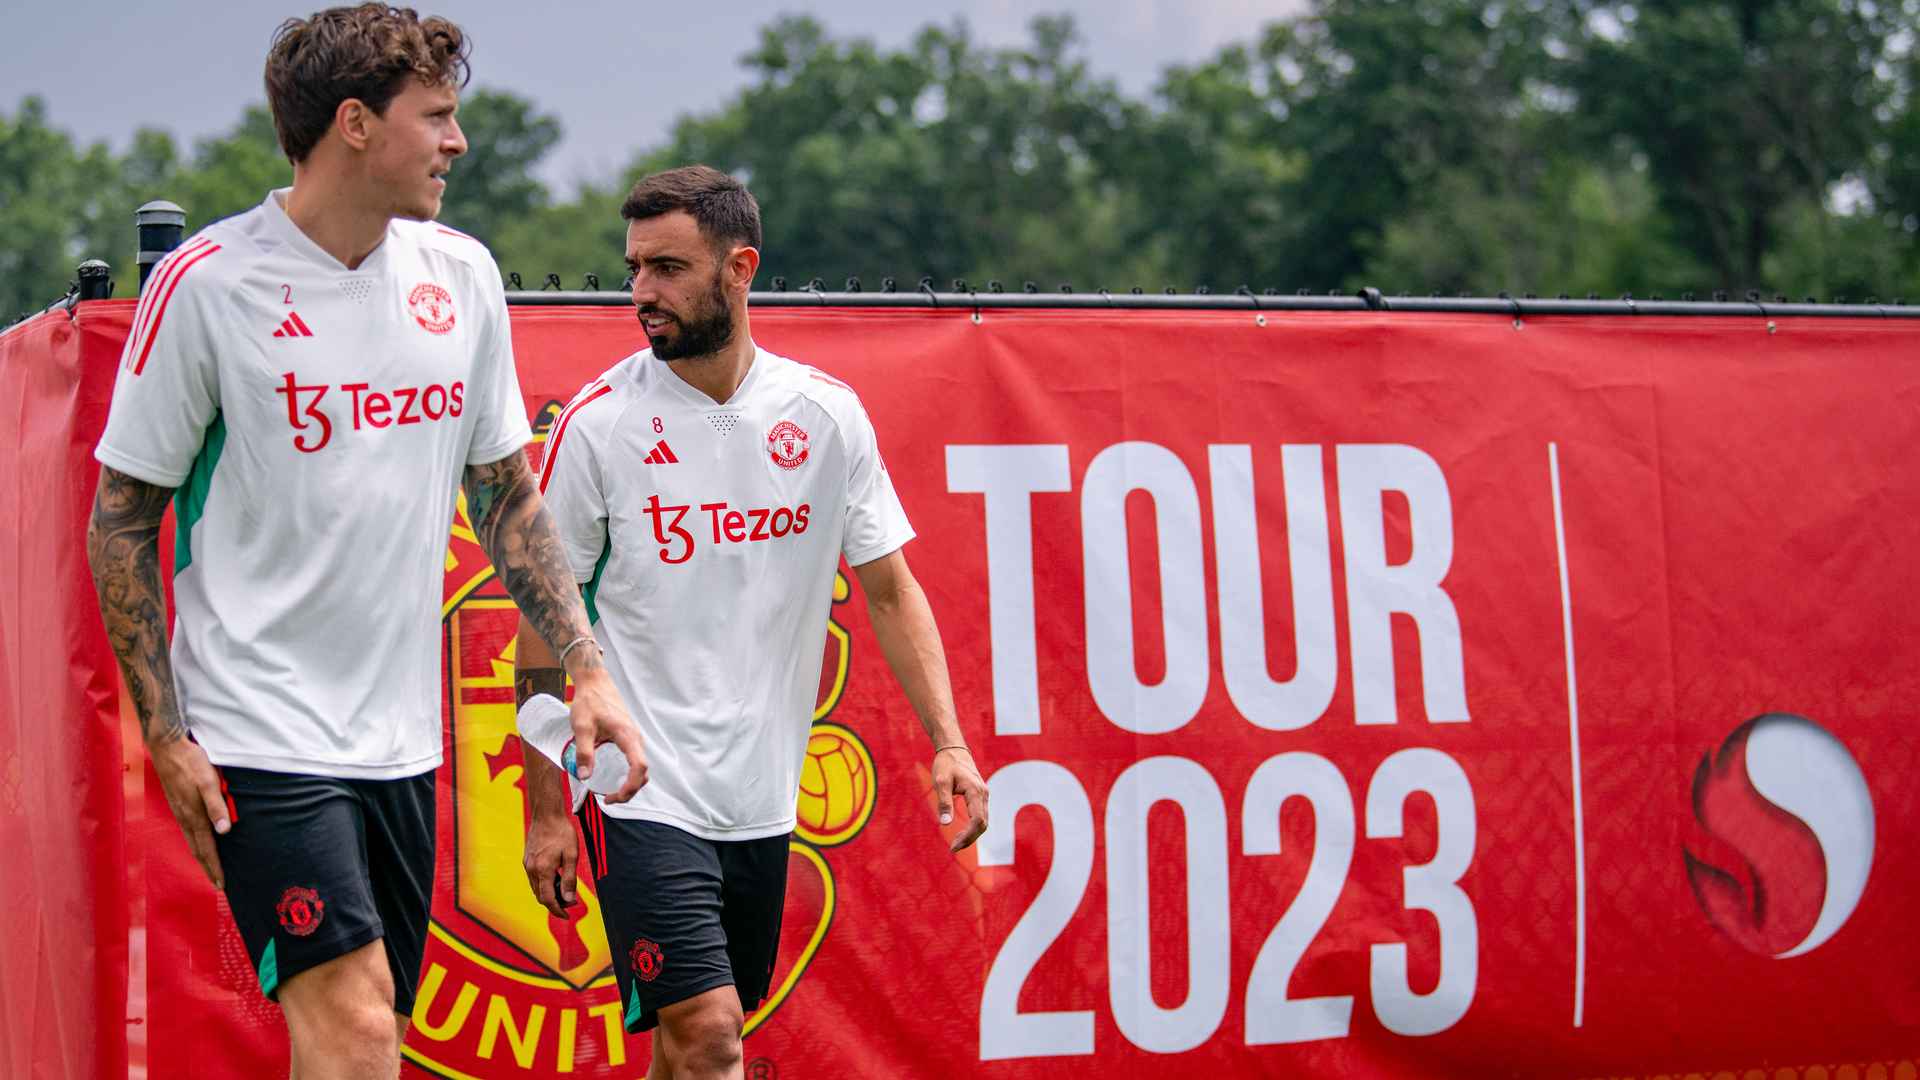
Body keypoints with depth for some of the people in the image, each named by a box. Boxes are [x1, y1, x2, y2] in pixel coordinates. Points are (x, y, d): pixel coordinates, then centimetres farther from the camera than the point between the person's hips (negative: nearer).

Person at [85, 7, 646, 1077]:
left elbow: (505, 492, 16)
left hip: (403, 737, 6)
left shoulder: (461, 274, 7)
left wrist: (587, 670, 8)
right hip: (263, 734, -6)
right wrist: (166, 734, -8)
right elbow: (121, 518, -4)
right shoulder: (207, 283, -9)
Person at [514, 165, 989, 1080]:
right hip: (643, 791, -4)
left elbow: (888, 589, 9)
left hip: (763, 798, 4)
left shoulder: (827, 415, 1)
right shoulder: (599, 422, -7)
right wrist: (545, 809, -4)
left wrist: (948, 742, -3)